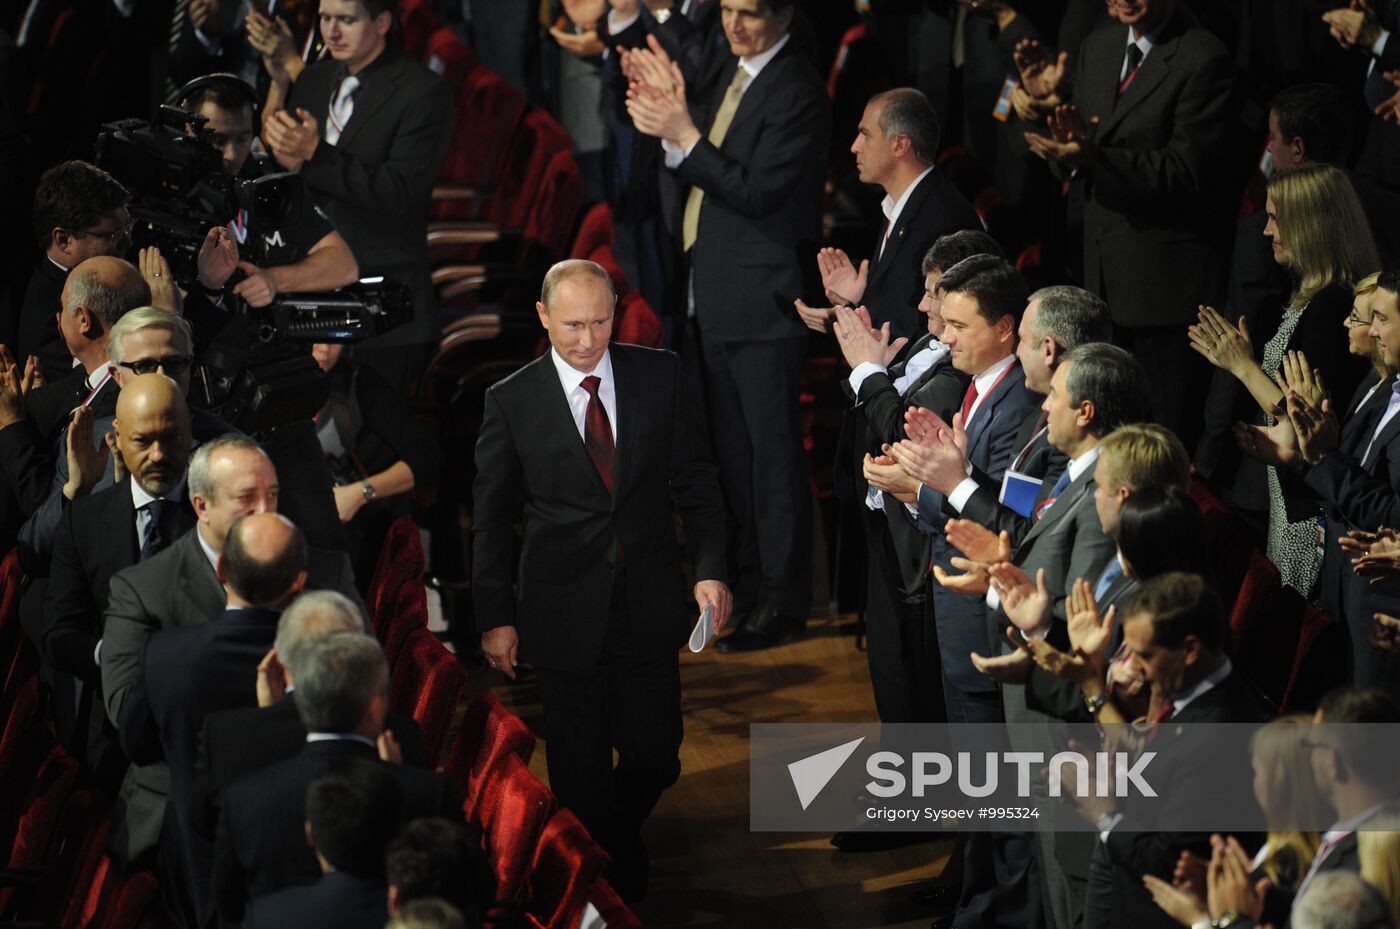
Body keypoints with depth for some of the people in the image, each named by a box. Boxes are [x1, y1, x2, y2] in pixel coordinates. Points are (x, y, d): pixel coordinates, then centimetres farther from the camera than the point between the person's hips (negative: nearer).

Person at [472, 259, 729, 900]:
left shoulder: (658, 376, 0)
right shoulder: (512, 402, -5)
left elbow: (694, 480, 5)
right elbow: (491, 519, 1)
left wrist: (710, 569, -5)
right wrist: (494, 617, -1)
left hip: (649, 607, 2)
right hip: (567, 616, -2)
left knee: (654, 759, 7)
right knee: (583, 772, 6)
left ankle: (620, 836, 39)